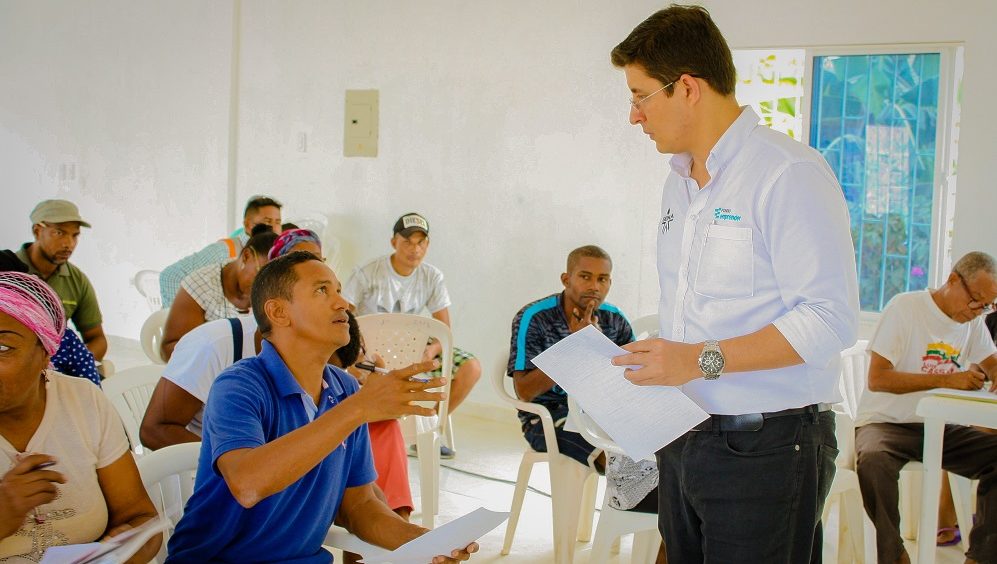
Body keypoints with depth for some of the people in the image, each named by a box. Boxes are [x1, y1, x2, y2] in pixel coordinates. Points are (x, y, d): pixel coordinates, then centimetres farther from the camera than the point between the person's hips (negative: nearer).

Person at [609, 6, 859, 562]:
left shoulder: (789, 173, -14)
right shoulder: (679, 184, 15)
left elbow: (831, 320, -20)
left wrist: (704, 360, -23)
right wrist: (650, 369, 4)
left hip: (764, 448, -8)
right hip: (682, 438, 8)